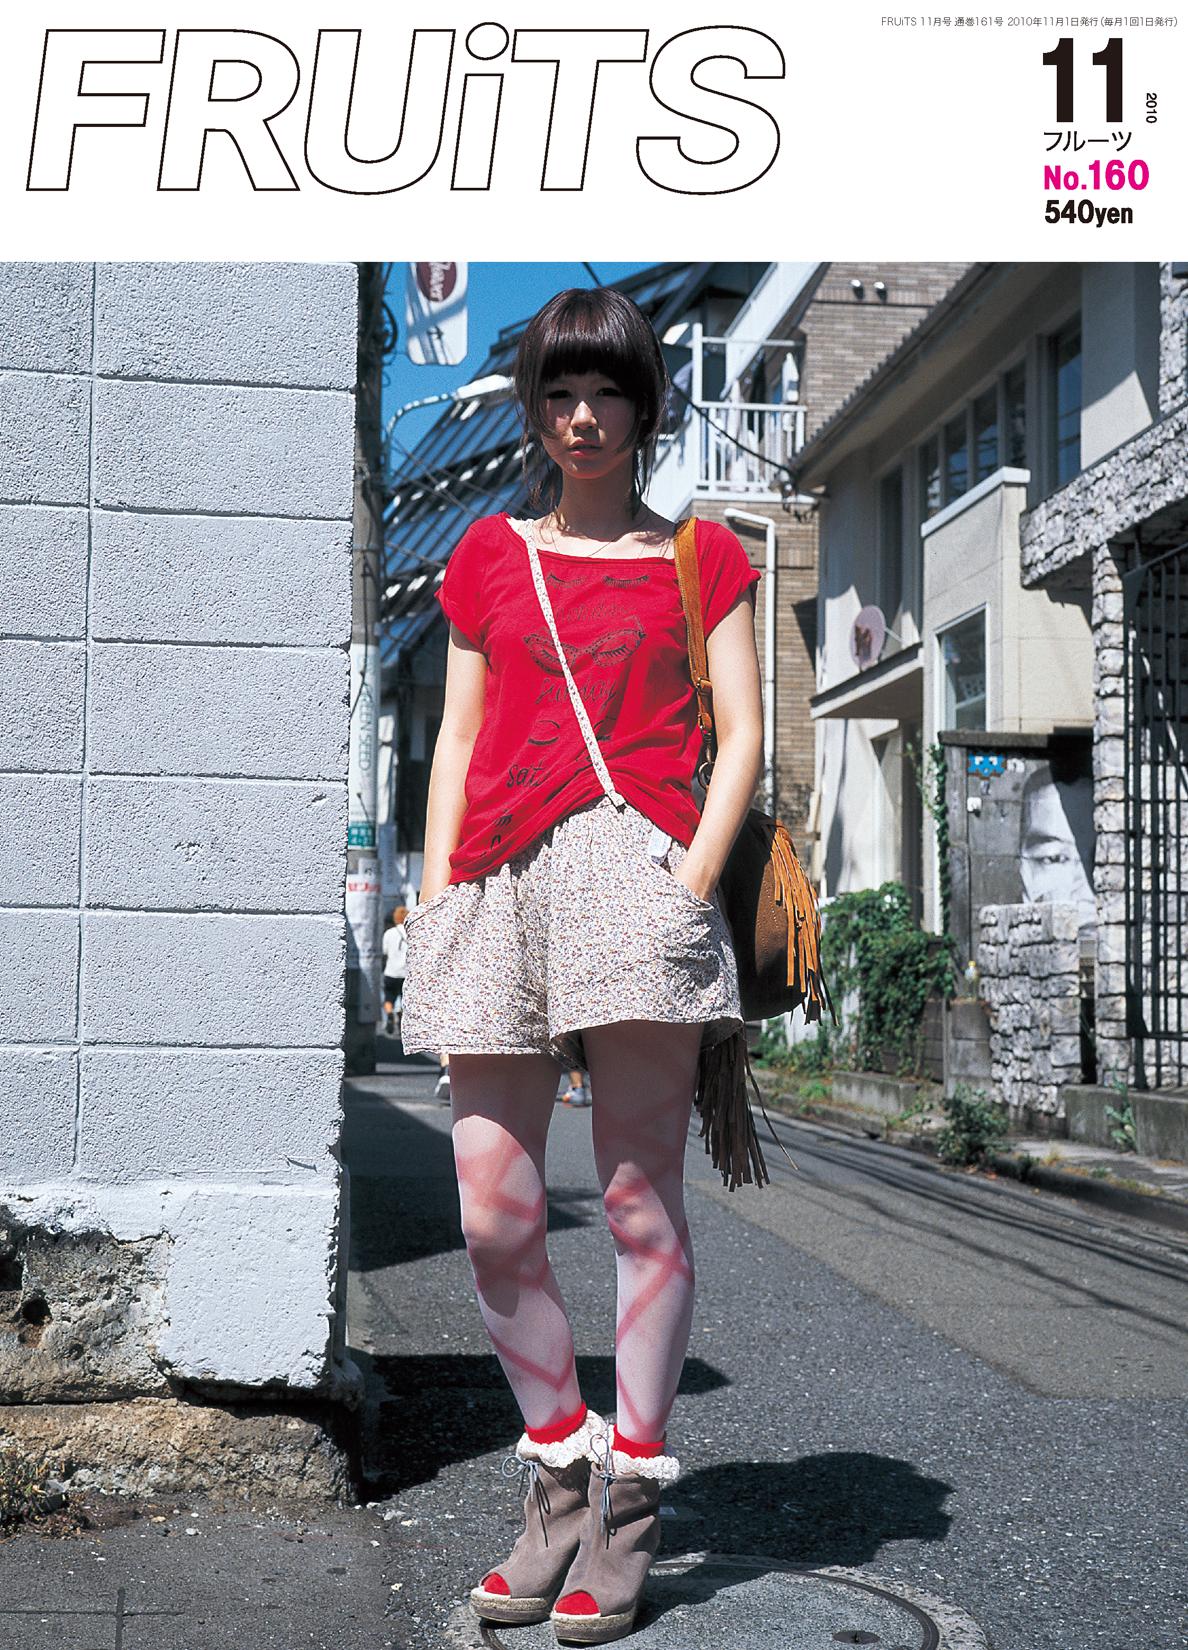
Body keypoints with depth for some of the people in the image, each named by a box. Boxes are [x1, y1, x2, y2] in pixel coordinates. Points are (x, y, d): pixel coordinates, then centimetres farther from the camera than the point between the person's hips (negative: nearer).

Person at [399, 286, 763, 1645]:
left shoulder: (700, 555, 14)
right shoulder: (488, 555, 21)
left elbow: (741, 738, 7)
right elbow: (457, 745, 18)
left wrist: (691, 883, -8)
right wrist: (435, 903, 7)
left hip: (634, 863, -3)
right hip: (497, 880, 3)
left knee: (640, 1198, -4)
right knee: (492, 1212, -1)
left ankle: (629, 1505, 7)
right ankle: (559, 1478, 16)